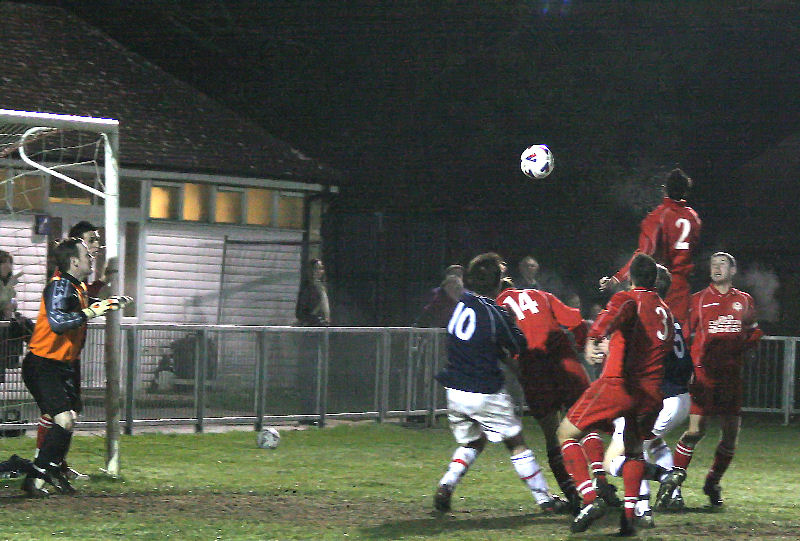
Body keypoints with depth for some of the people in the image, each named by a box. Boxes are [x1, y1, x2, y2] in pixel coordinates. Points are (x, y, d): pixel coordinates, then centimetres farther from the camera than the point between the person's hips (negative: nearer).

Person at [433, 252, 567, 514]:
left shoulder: (463, 301, -2)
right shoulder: (496, 314, -18)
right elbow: (519, 345, -5)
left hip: (455, 392, 5)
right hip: (486, 393, -5)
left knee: (472, 443, 24)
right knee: (516, 443, 8)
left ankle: (447, 484, 3)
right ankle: (545, 499, 12)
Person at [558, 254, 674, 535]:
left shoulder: (628, 298, 3)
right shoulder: (666, 311, 22)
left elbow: (617, 312, -22)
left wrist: (595, 338, -36)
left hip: (618, 383, -6)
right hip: (650, 392, 6)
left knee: (567, 433, 7)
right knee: (634, 449, 27)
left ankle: (591, 499, -10)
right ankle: (629, 515, 10)